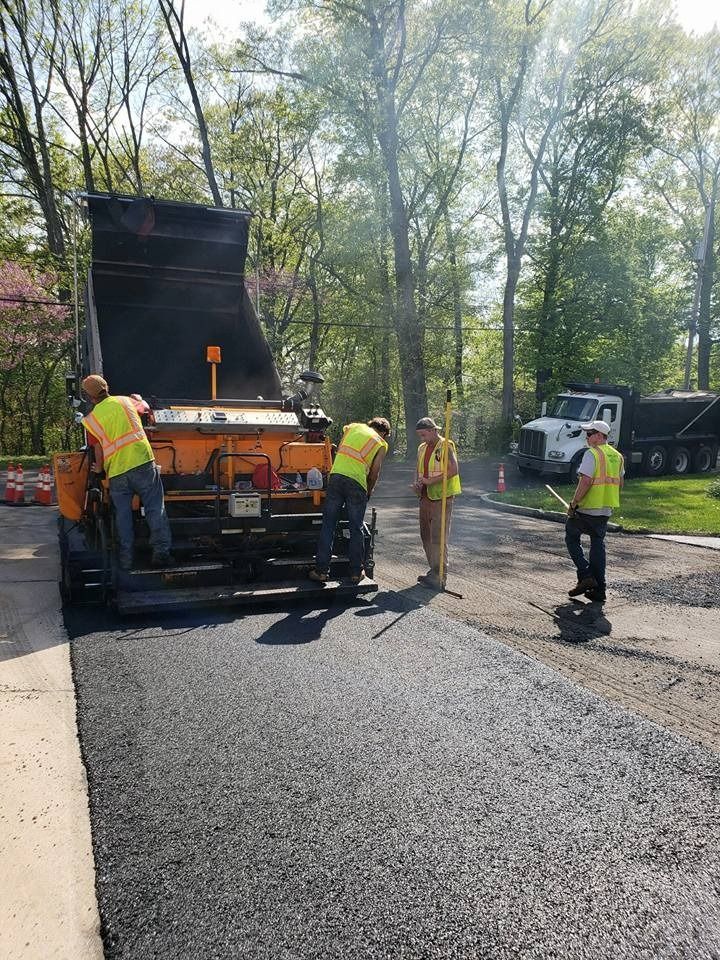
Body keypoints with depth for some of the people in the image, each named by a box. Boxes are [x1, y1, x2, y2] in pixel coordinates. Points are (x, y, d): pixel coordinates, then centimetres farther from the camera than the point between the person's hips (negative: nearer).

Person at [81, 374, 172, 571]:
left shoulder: (90, 419, 6)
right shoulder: (124, 401, 9)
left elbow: (98, 447, 12)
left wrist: (99, 468, 28)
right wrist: (137, 399, 51)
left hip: (116, 471, 1)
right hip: (142, 461, 0)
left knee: (122, 514, 10)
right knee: (155, 508, 3)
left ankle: (126, 558, 11)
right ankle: (161, 551, -2)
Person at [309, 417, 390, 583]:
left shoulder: (353, 427, 21)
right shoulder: (381, 444, 12)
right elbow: (374, 472, 11)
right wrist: (368, 493, 23)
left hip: (336, 475, 2)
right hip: (356, 482, -2)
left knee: (328, 525, 6)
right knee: (356, 529, 9)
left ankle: (321, 570, 7)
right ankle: (356, 573, 16)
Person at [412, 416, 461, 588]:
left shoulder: (446, 446, -9)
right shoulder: (422, 448, 15)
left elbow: (454, 470, -18)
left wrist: (431, 481, -20)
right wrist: (417, 483, 2)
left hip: (441, 497, -8)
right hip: (425, 497, 8)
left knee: (438, 537, -8)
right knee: (426, 536, 12)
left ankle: (439, 576, -4)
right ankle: (434, 570, 23)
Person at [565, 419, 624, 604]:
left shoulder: (592, 454, -14)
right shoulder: (617, 456, 12)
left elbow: (585, 481, -22)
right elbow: (619, 483, 18)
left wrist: (573, 504, -15)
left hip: (587, 509, -7)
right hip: (606, 510, 7)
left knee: (572, 538, 11)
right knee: (598, 545, 13)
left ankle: (585, 576, 0)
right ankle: (598, 590, 13)